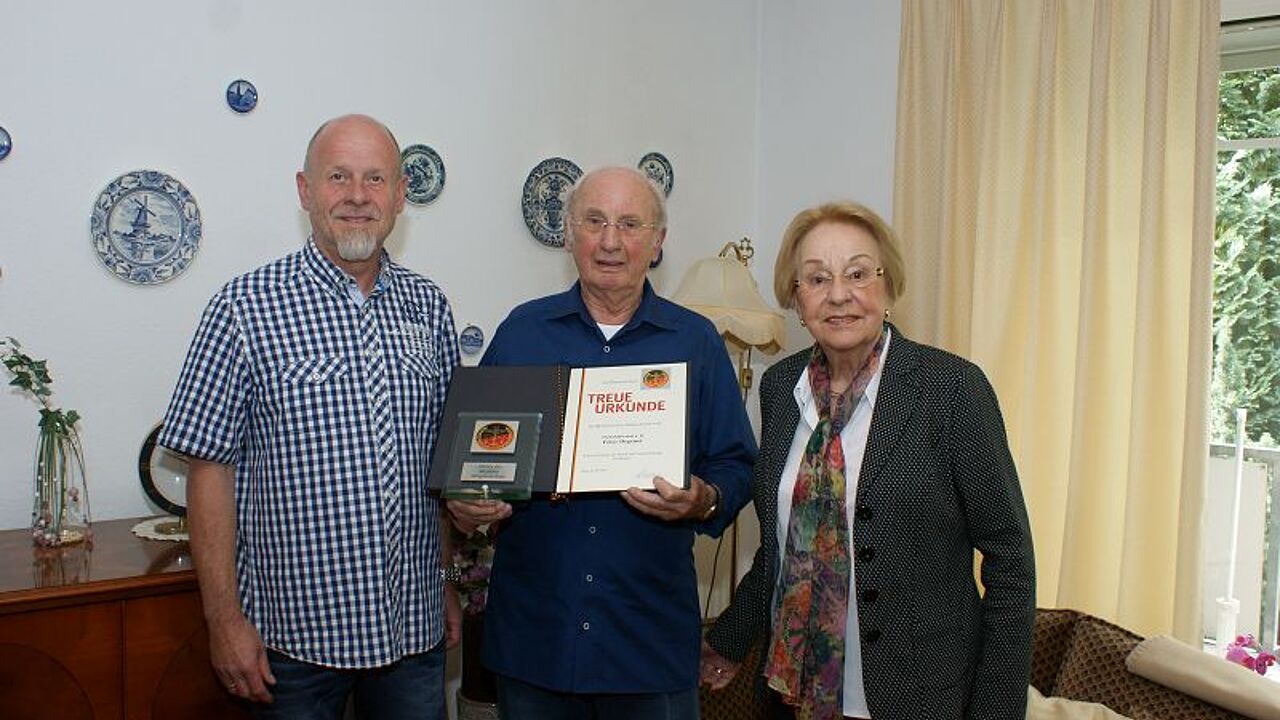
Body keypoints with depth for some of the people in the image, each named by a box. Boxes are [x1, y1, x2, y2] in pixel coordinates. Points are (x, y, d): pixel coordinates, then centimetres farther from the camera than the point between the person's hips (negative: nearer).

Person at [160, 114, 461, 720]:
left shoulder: (428, 305, 5)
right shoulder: (246, 307, -8)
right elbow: (210, 466, -8)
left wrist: (451, 581, 10)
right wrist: (225, 619, -10)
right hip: (294, 631, -3)